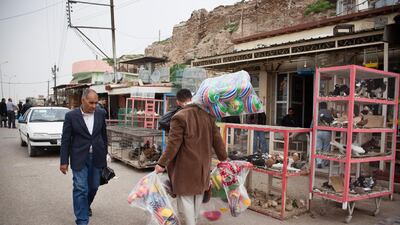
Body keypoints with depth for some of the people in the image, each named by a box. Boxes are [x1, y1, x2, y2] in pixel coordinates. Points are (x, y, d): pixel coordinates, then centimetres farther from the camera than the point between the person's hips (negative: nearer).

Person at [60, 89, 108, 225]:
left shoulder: (101, 114, -1)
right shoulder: (71, 116, -9)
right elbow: (65, 140, -6)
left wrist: (104, 154, 12)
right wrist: (64, 161, -7)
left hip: (97, 157, 3)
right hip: (79, 158, -3)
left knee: (93, 186, 15)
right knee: (80, 189, -4)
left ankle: (86, 206, 44)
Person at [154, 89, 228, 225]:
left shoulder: (179, 117, -15)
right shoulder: (207, 115, 3)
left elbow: (173, 144, -17)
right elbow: (217, 139, 7)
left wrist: (162, 163, -9)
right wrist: (223, 157, 19)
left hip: (186, 165, -6)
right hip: (203, 164, 6)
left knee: (186, 197, 5)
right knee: (198, 195, 20)